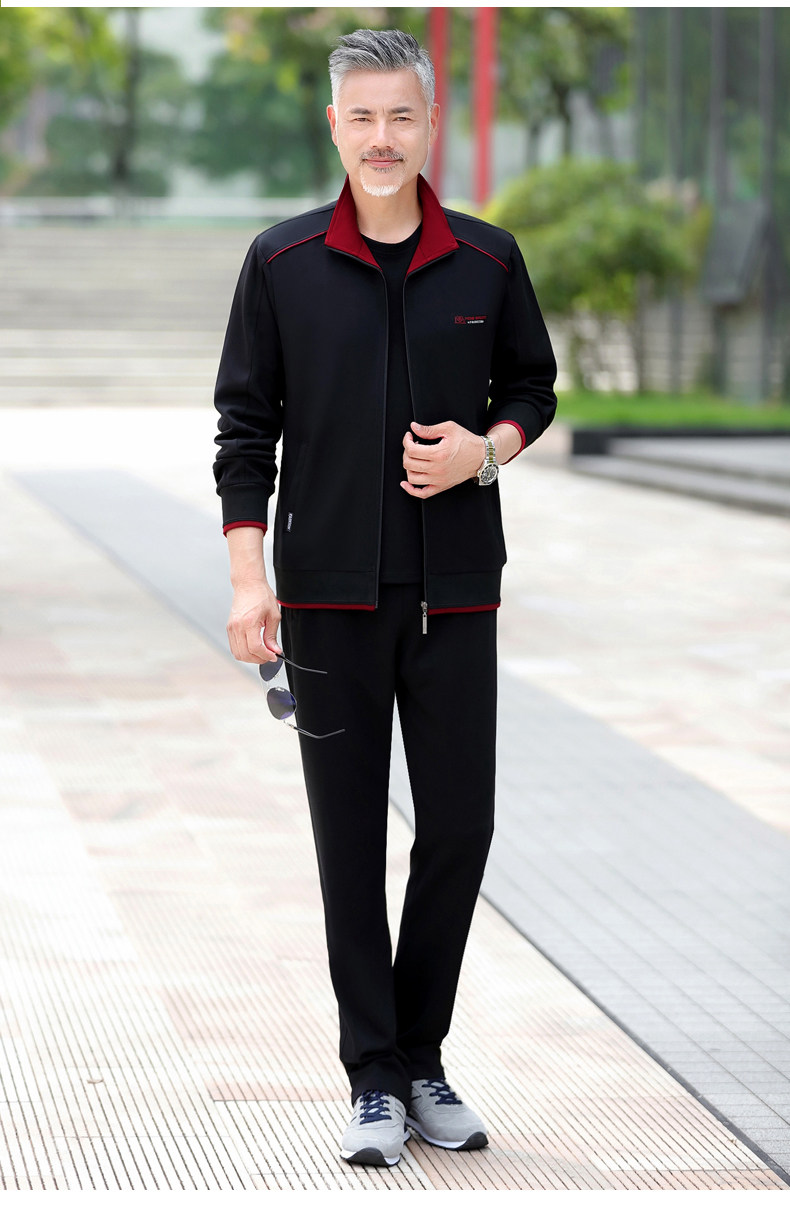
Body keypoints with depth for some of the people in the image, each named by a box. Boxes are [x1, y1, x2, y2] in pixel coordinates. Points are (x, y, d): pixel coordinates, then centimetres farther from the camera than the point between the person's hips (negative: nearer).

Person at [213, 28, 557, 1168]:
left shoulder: (488, 260, 4)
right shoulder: (283, 263, 1)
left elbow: (533, 384, 15)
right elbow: (246, 424, 3)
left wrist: (484, 449, -7)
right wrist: (249, 578, -4)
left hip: (455, 592, 1)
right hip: (330, 593, -1)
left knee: (460, 828, 3)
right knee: (351, 840, 2)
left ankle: (422, 1060, 18)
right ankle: (375, 1080, 9)